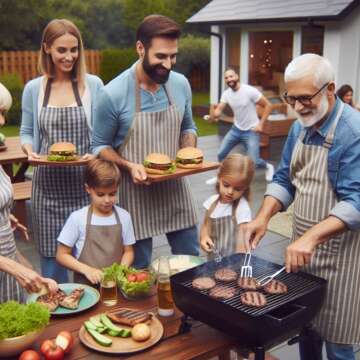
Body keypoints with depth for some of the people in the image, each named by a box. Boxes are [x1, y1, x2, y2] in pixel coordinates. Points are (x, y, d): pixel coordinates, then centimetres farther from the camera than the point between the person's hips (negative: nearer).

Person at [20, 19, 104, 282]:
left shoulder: (93, 85, 0)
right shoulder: (33, 89, 4)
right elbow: (27, 132, 12)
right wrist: (29, 150, -8)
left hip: (84, 183, -1)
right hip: (48, 185, 1)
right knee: (52, 257, 8)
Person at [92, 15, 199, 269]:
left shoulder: (181, 84, -1)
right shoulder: (113, 94, -16)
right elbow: (100, 146, -5)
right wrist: (129, 166, -22)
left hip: (176, 188, 4)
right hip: (137, 192, -4)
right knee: (139, 270, 9)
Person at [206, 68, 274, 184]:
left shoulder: (250, 91, -21)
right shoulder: (226, 94, -4)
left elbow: (268, 105, -15)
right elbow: (218, 110, -11)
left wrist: (261, 124, -19)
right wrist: (213, 115, -35)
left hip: (251, 131, -5)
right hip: (236, 129, 5)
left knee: (254, 162, -11)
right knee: (221, 154, 3)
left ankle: (268, 167, 23)